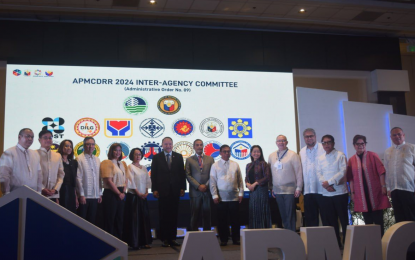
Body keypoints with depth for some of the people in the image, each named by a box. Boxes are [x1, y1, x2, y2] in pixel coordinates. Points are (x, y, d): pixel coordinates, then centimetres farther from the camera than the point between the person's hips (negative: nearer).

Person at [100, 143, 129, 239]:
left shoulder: (123, 164, 15)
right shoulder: (107, 163, -6)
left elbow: (126, 179, 14)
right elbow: (108, 180, -13)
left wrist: (123, 191, -2)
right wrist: (119, 193, -11)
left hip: (120, 194, 7)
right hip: (110, 194, -7)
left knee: (119, 220, 10)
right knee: (109, 220, -2)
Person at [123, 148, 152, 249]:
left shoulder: (144, 168, 14)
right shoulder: (130, 167, -4)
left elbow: (148, 180, 12)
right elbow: (131, 182, -11)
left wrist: (146, 192, -1)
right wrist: (138, 193, -13)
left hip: (143, 196, 6)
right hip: (133, 196, -6)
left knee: (145, 218, 6)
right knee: (134, 219, -4)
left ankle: (144, 242, 12)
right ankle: (134, 242, 2)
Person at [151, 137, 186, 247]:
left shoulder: (178, 157, 9)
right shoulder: (157, 157, 4)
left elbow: (182, 173, 8)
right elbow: (153, 175, 2)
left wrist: (182, 188, 1)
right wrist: (154, 189, -5)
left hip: (175, 190, 2)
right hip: (162, 190, -2)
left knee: (174, 215, 4)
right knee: (164, 216, 1)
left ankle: (172, 238, 10)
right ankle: (165, 239, 7)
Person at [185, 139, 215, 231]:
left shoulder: (210, 159, 12)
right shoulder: (189, 160, 7)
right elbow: (188, 175, 0)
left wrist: (206, 185, -8)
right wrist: (198, 186, -10)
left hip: (207, 191, 1)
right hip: (195, 192, -1)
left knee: (207, 215, 4)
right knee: (194, 216, 0)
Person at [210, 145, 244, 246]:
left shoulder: (235, 165, 8)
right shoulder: (215, 165, 3)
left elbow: (240, 180, 9)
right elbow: (212, 182, 1)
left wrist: (241, 193, 3)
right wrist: (214, 195, -5)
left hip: (234, 197, 1)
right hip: (221, 198, -1)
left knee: (235, 219, 4)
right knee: (222, 219, 3)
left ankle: (236, 239, 15)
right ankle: (223, 239, 14)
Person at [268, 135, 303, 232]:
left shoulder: (293, 155, -2)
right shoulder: (271, 156, 11)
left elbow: (299, 172, -4)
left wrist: (298, 188, -7)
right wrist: (272, 188, 10)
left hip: (290, 190, -4)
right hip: (277, 190, 4)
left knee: (290, 215, -4)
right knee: (283, 215, 9)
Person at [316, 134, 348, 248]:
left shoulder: (340, 155, 0)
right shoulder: (320, 159, 13)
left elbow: (342, 172, -10)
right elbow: (319, 174, 6)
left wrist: (329, 182, -13)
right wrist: (325, 184, -12)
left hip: (340, 192, -4)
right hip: (326, 193, 4)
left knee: (344, 219, 0)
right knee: (330, 220, 7)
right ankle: (336, 243, 16)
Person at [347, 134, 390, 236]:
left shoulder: (373, 156, 2)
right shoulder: (351, 160, 6)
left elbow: (381, 171, -1)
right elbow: (351, 178, 6)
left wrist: (383, 186, -7)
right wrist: (352, 192, 3)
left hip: (375, 192, -1)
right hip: (361, 194, 2)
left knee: (378, 219, 1)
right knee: (367, 220, 5)